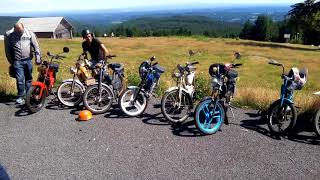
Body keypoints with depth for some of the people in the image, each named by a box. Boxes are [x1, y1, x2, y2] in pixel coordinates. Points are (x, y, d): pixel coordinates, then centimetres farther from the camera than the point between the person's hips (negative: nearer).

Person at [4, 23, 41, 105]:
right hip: (17, 61, -1)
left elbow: (36, 46, 1)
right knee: (20, 79, -5)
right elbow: (7, 49, 6)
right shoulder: (8, 35, -1)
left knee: (28, 78, 12)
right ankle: (20, 97, 6)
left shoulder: (30, 33, 1)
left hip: (28, 60, 2)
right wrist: (11, 61, 6)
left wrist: (38, 58, -6)